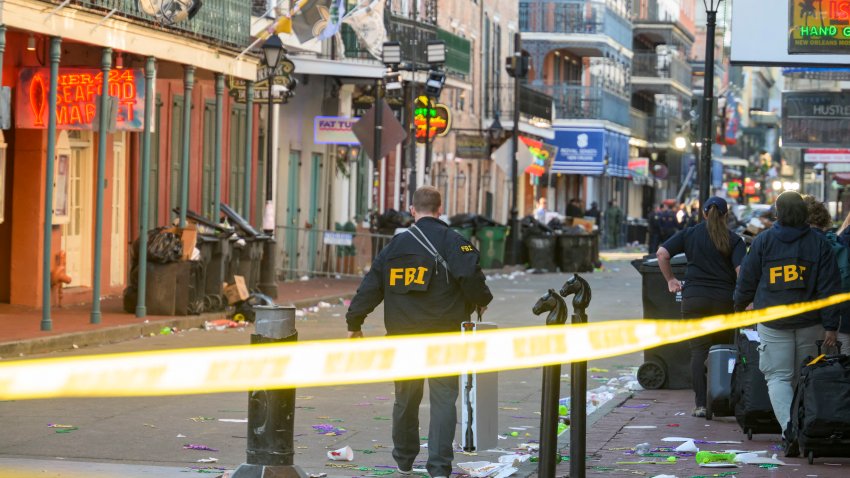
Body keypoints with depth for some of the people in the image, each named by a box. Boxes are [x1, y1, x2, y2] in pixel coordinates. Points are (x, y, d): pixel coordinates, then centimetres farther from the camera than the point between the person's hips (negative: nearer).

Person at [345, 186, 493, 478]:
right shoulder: (453, 242, -6)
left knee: (406, 398, 17)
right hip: (443, 336, -4)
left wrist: (354, 323, 18)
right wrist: (481, 302, 6)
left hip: (403, 336, 4)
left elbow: (371, 286, 10)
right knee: (443, 399, -2)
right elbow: (471, 276, -16)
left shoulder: (396, 245, 8)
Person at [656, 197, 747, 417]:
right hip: (724, 300, 0)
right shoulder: (734, 240, 2)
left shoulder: (689, 234, 6)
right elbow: (741, 270, -10)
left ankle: (700, 403, -7)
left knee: (699, 350, 0)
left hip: (694, 299, 1)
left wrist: (670, 279, 10)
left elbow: (662, 253, -1)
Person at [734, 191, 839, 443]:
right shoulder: (819, 243, 1)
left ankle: (790, 428, -22)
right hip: (809, 322, 1)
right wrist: (830, 326, -1)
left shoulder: (763, 241, -1)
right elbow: (828, 288, -3)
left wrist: (740, 304, 24)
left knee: (778, 377, -2)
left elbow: (747, 279, 5)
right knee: (803, 378, 14)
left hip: (773, 322, -1)